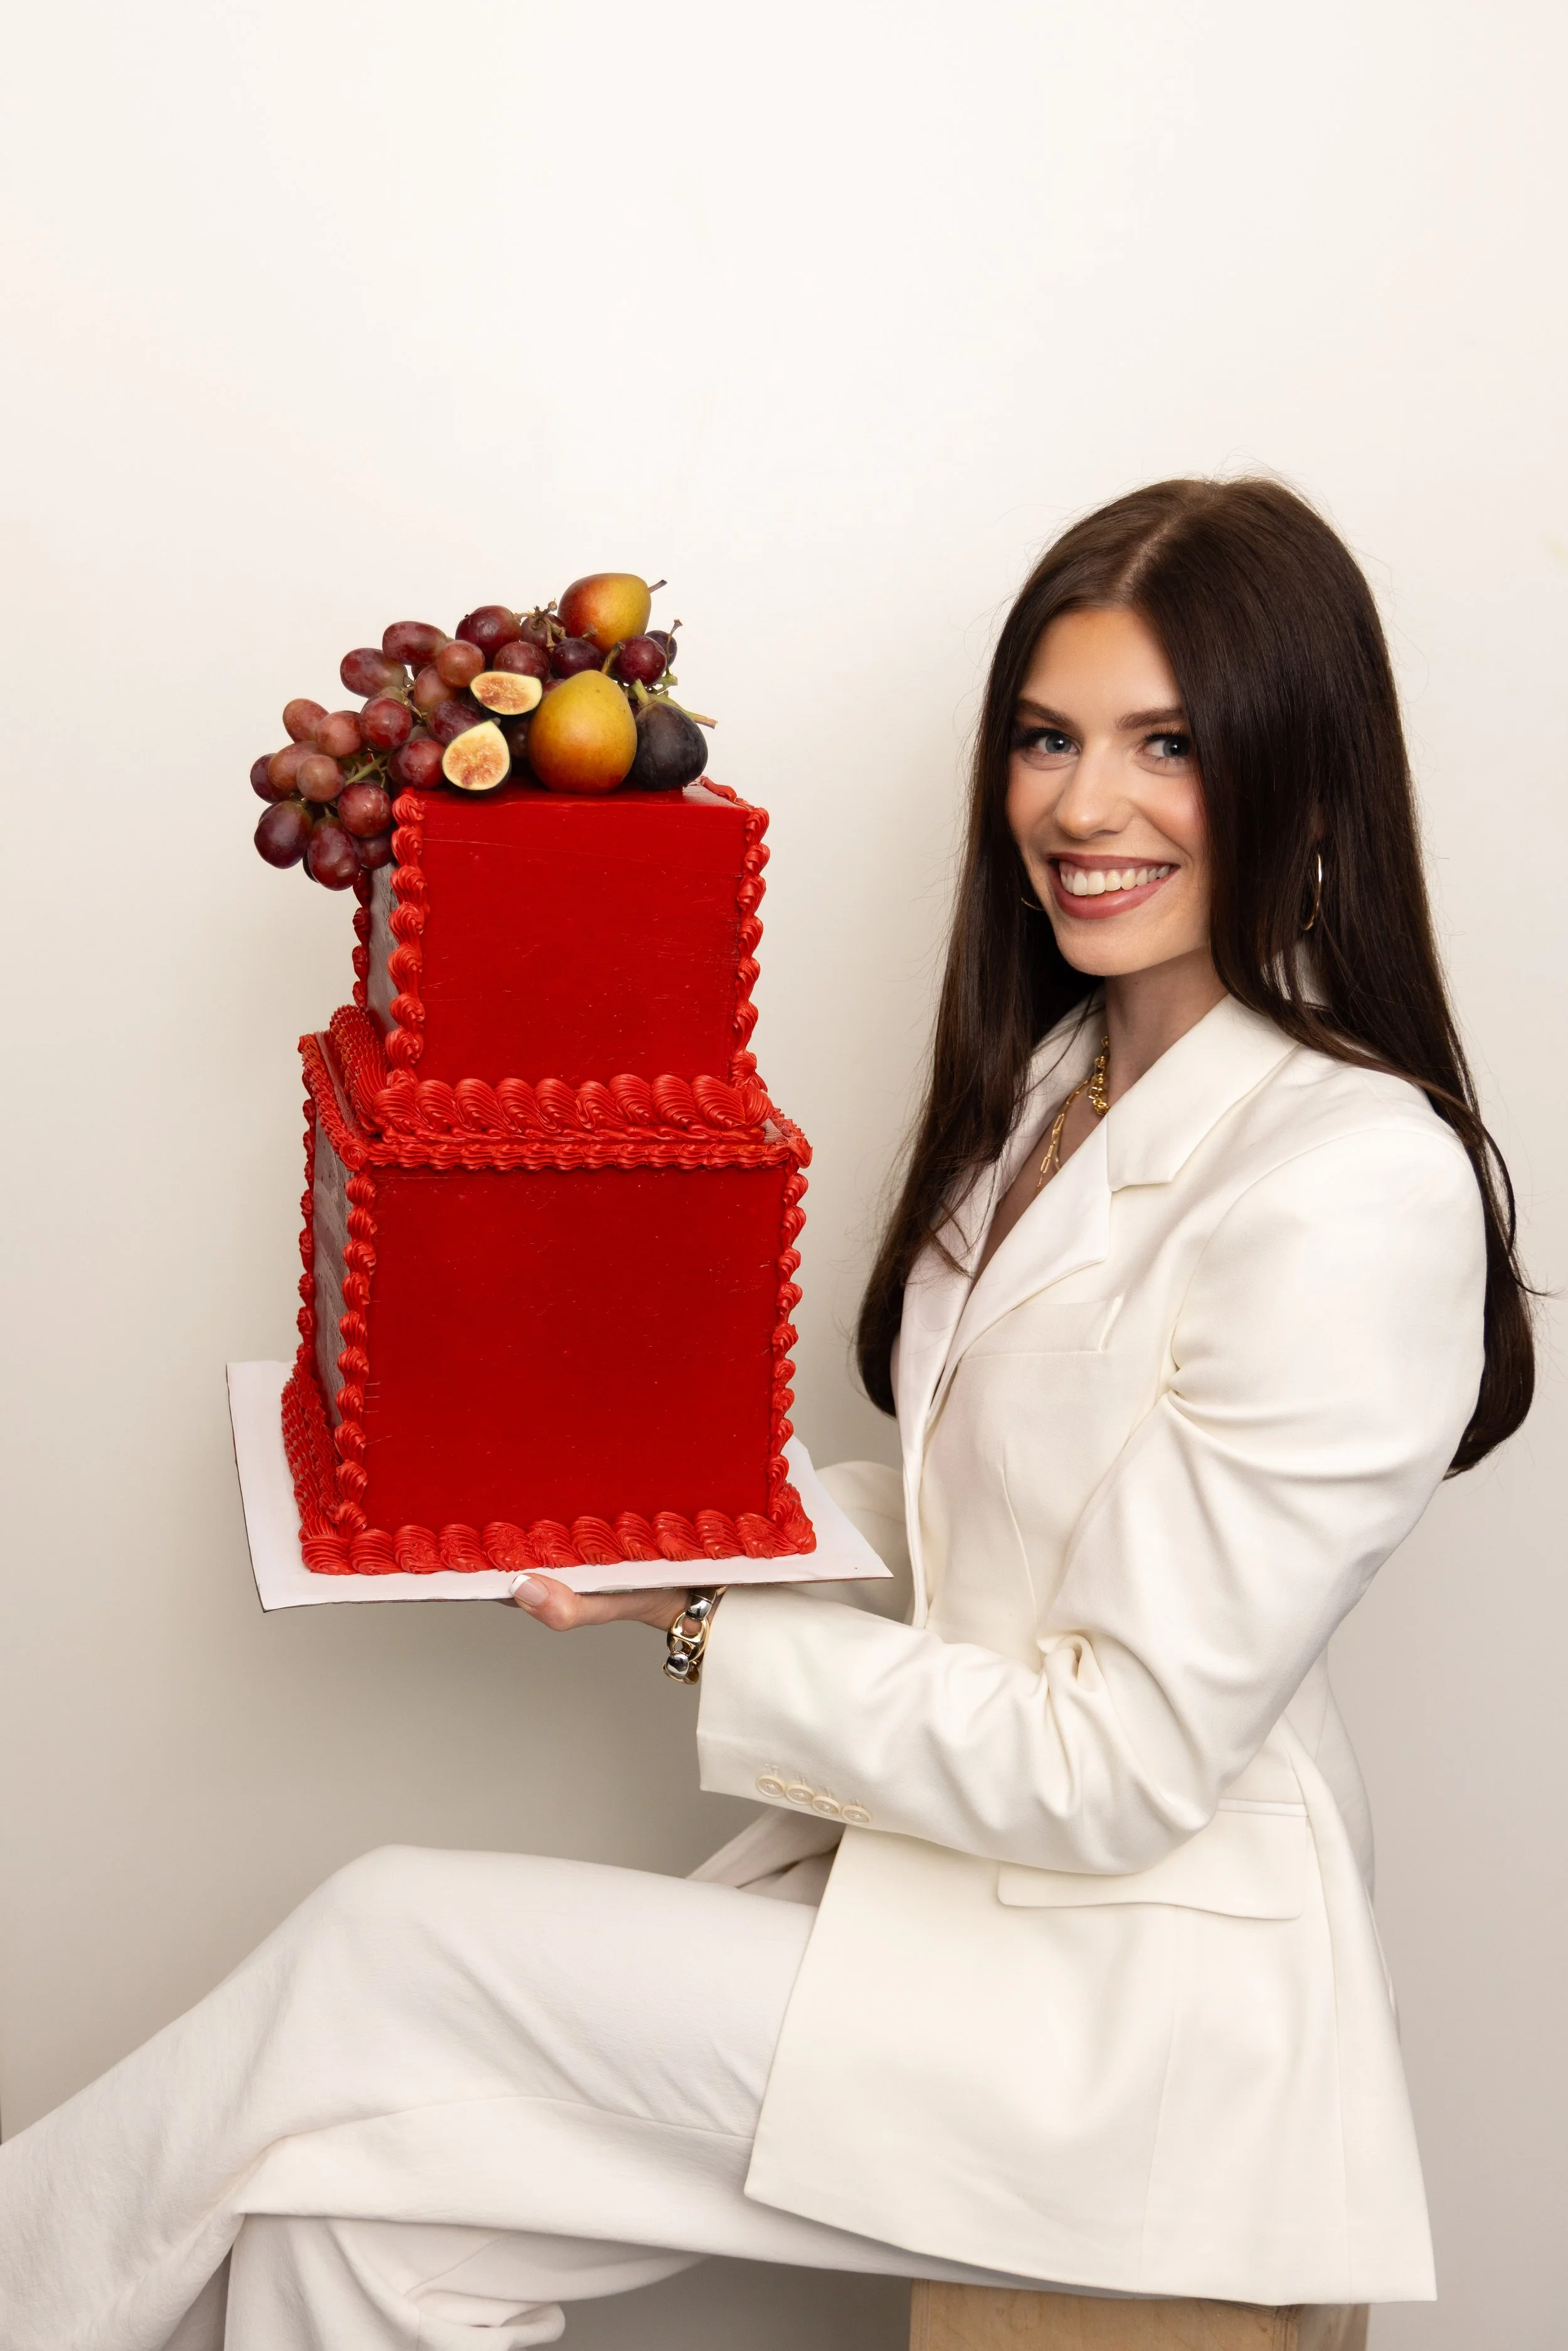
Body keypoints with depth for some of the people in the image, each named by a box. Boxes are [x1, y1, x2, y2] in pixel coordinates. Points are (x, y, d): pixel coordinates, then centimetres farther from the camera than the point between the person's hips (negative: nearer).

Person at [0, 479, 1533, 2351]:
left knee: (386, 1952, -11)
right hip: (952, 1854, 7)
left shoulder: (1356, 1188, -21)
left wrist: (709, 1634, -14)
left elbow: (1117, 1770, -20)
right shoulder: (1064, 1076, 7)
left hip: (1132, 2007, -7)